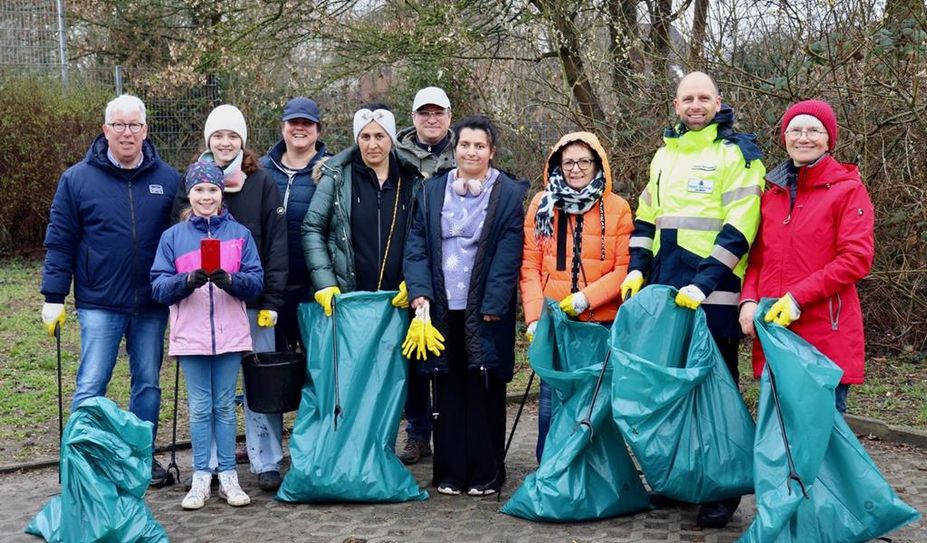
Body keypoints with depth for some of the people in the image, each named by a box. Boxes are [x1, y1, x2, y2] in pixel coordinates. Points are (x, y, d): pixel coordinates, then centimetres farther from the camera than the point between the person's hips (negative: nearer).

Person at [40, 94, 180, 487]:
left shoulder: (168, 180, 3)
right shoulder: (78, 179, -1)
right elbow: (59, 242, 0)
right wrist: (53, 298, -4)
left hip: (152, 306, 2)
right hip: (100, 305, -2)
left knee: (148, 384, 12)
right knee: (90, 388, -2)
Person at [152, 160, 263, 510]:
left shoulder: (239, 233, 4)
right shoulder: (173, 237, 4)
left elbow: (256, 281, -2)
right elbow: (158, 287, -2)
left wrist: (229, 279, -21)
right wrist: (188, 280, -20)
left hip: (230, 334, 0)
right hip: (190, 335, 0)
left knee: (224, 406, 8)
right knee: (200, 407, 5)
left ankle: (228, 476, 14)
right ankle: (201, 477, 13)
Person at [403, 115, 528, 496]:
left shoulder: (510, 195, 0)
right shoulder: (431, 192, 10)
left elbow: (508, 256, -5)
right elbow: (416, 246, 7)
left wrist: (492, 307, -11)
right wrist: (420, 294, -7)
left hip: (485, 312, -3)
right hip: (442, 310, 3)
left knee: (485, 390, 3)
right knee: (448, 390, 7)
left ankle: (486, 474, 13)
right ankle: (450, 472, 17)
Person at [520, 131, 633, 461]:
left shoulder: (617, 208, 3)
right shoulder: (542, 205, 7)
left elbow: (624, 268, -2)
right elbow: (530, 266, 4)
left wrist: (585, 298, -14)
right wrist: (534, 317, -6)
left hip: (602, 322, -1)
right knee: (551, 400, 2)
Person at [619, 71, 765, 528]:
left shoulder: (737, 154, -4)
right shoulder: (664, 155, 16)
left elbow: (739, 226, -13)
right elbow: (646, 216, 22)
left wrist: (704, 284, -20)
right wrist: (638, 267, 8)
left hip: (713, 295, -6)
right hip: (664, 293, 6)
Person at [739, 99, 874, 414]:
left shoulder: (848, 189, 0)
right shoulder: (772, 192, 15)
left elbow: (856, 259, -10)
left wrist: (797, 297, -16)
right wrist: (749, 300, -2)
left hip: (826, 333, -5)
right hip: (772, 329, 5)